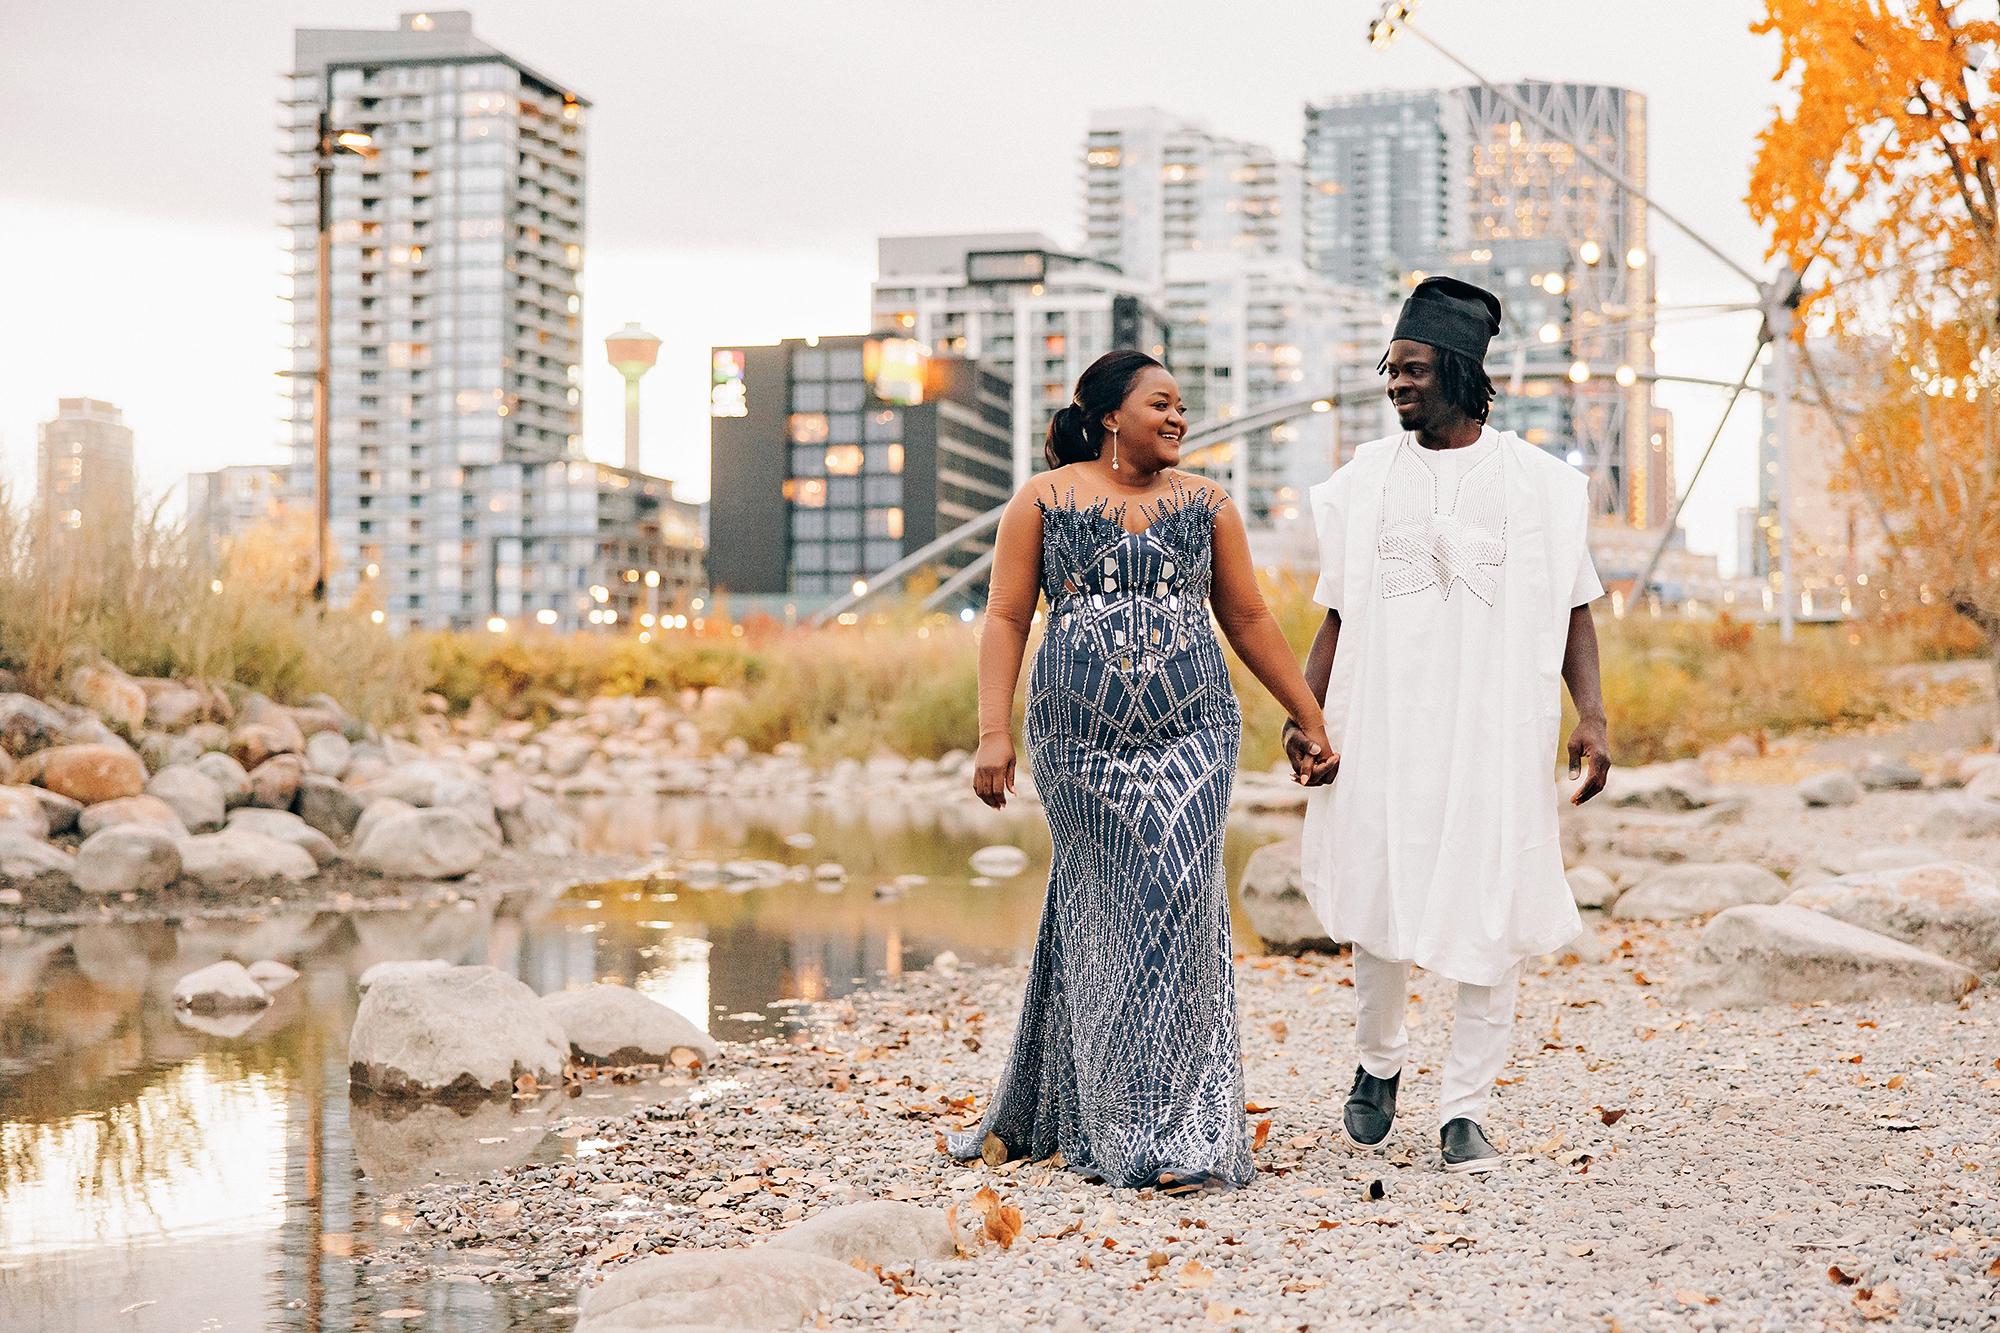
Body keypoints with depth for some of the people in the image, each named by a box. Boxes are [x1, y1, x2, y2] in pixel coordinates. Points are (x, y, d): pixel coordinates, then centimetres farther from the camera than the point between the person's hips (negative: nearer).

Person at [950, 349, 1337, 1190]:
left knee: (1175, 899, -10)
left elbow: (1249, 622, 15)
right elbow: (1006, 618, 1)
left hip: (1190, 734, 1)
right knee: (1096, 917, 2)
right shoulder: (1043, 501, 5)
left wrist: (1310, 719, 14)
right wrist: (994, 733, -8)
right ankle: (1056, 1114, 15)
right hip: (1078, 740, -1)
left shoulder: (1205, 505, 11)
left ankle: (1170, 1133, -8)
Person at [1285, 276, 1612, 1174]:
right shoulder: (1366, 479, 8)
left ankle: (1464, 1110, 5)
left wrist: (1591, 719, -7)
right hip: (1384, 728, 1)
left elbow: (1571, 612, 5)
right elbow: (1337, 617, 9)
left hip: (1496, 730, -1)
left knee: (1491, 916, -4)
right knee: (1379, 903, 4)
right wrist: (1306, 714, -4)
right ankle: (1378, 1065, 29)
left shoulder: (1536, 482, 3)